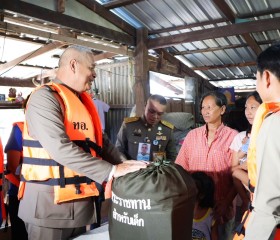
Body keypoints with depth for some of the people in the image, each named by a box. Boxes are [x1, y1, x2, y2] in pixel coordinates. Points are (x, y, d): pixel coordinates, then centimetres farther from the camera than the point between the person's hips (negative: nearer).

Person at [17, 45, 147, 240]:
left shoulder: (83, 101, 11)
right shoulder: (45, 98, -15)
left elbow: (100, 142, 12)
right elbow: (60, 148, -27)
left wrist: (123, 167, -2)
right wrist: (112, 170, -26)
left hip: (81, 202, 8)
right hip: (50, 203, -8)